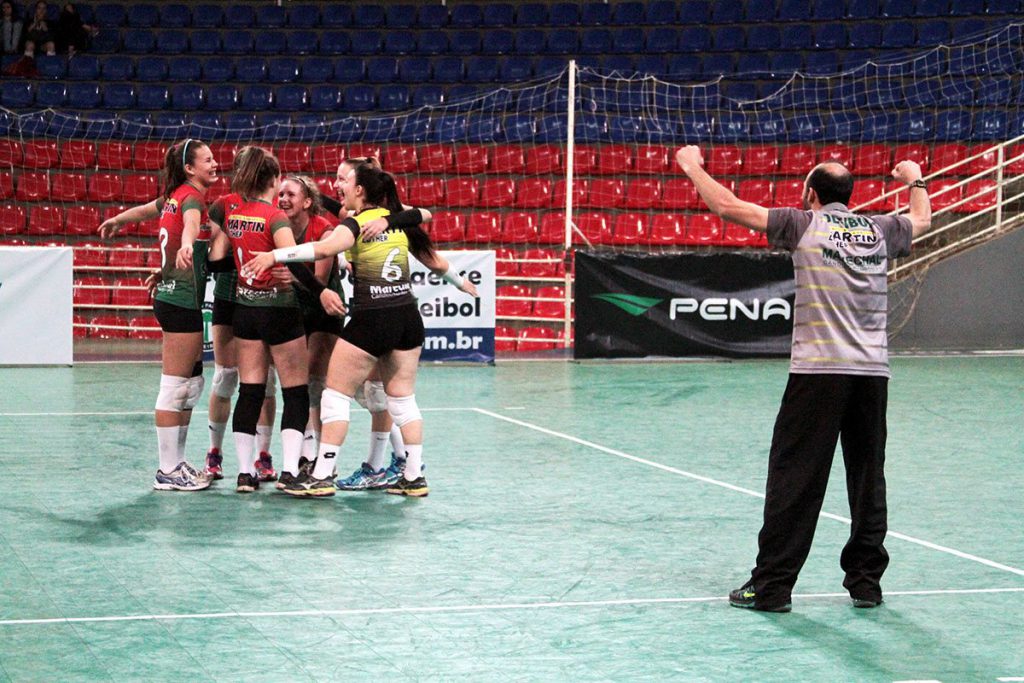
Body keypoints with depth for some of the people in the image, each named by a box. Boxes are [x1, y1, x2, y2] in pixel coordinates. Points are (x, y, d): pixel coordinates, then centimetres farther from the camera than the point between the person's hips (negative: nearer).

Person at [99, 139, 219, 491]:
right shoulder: (192, 196, -13)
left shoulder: (174, 195, 12)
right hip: (182, 300, -9)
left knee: (191, 384, 14)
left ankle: (176, 462, 19)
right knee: (175, 388, -6)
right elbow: (190, 222, -37)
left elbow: (144, 209, 32)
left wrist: (114, 221, 52)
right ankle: (168, 472, -3)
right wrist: (185, 246, -60)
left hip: (172, 298, 9)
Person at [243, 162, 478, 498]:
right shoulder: (402, 220, 10)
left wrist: (273, 256, -33)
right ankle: (414, 477, 13)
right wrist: (462, 282, 39)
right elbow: (436, 262, 21)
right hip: (408, 319, 6)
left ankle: (321, 476, 2)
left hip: (371, 320, -6)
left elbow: (324, 248, -28)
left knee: (336, 396, 3)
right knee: (403, 400, 14)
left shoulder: (356, 223, -8)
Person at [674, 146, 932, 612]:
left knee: (793, 478, -2)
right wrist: (915, 180, 55)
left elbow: (727, 207, 2)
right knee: (868, 480, 10)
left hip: (818, 371, -4)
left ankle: (772, 586, -1)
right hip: (873, 372, 4)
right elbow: (921, 219, 36)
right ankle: (866, 582, 14)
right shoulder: (879, 230, 13)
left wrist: (692, 167, 17)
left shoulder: (805, 223, 2)